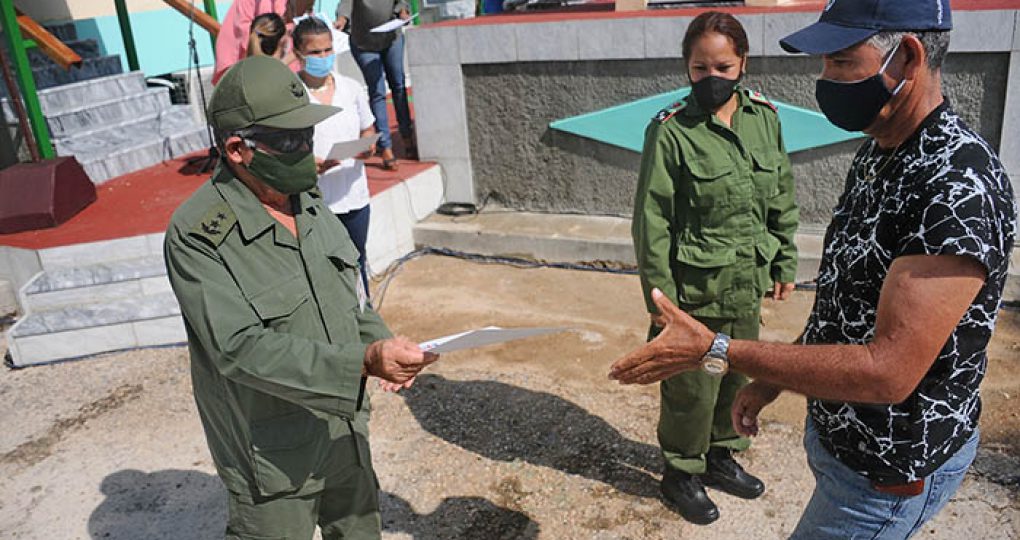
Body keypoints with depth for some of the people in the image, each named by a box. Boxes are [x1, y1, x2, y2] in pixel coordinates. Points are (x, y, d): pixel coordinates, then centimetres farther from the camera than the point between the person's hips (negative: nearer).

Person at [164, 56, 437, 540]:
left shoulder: (307, 201, 0)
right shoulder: (195, 236, -22)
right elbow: (242, 349, -29)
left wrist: (384, 345, -7)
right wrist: (364, 361, -36)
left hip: (346, 428, 7)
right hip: (274, 459, -6)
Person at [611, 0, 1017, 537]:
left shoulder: (960, 186, -28)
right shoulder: (875, 153, 2)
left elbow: (889, 371, -31)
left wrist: (716, 350, -30)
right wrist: (771, 381, 8)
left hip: (889, 471, -8)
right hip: (836, 430, 8)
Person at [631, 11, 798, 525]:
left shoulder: (765, 117, 0)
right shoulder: (671, 131, -15)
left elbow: (781, 199, 10)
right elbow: (652, 222, -13)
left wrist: (784, 263, 12)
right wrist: (660, 297, -12)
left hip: (747, 285, 5)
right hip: (696, 289, -5)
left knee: (738, 376, 20)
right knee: (692, 389, 9)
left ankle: (721, 455, 44)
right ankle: (681, 473, 33)